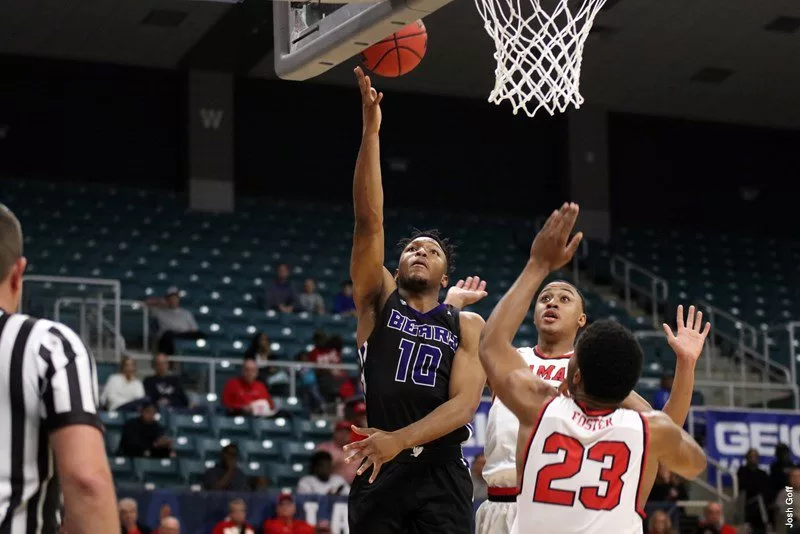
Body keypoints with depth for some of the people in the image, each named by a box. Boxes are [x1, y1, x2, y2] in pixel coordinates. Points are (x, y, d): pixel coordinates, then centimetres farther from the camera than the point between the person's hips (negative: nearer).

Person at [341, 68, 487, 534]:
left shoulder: (469, 325, 9)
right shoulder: (379, 301, 11)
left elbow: (464, 403, -4)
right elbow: (370, 221, -1)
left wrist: (399, 440, -20)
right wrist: (371, 132, -9)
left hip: (441, 473, -1)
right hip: (380, 473, 1)